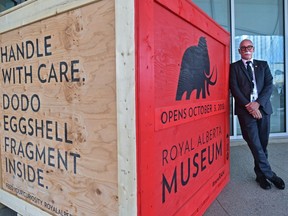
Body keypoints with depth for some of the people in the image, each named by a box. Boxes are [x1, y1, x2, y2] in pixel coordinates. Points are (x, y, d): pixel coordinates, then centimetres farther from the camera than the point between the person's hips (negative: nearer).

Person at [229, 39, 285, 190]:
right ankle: (269, 174, 9)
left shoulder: (263, 65, 16)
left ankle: (260, 174, 21)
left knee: (263, 143, 7)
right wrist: (248, 105, -12)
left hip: (263, 108, 3)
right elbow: (234, 88, -2)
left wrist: (258, 103, -10)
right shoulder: (234, 67, 8)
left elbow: (269, 85, 6)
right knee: (255, 144, -5)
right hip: (245, 109, -3)